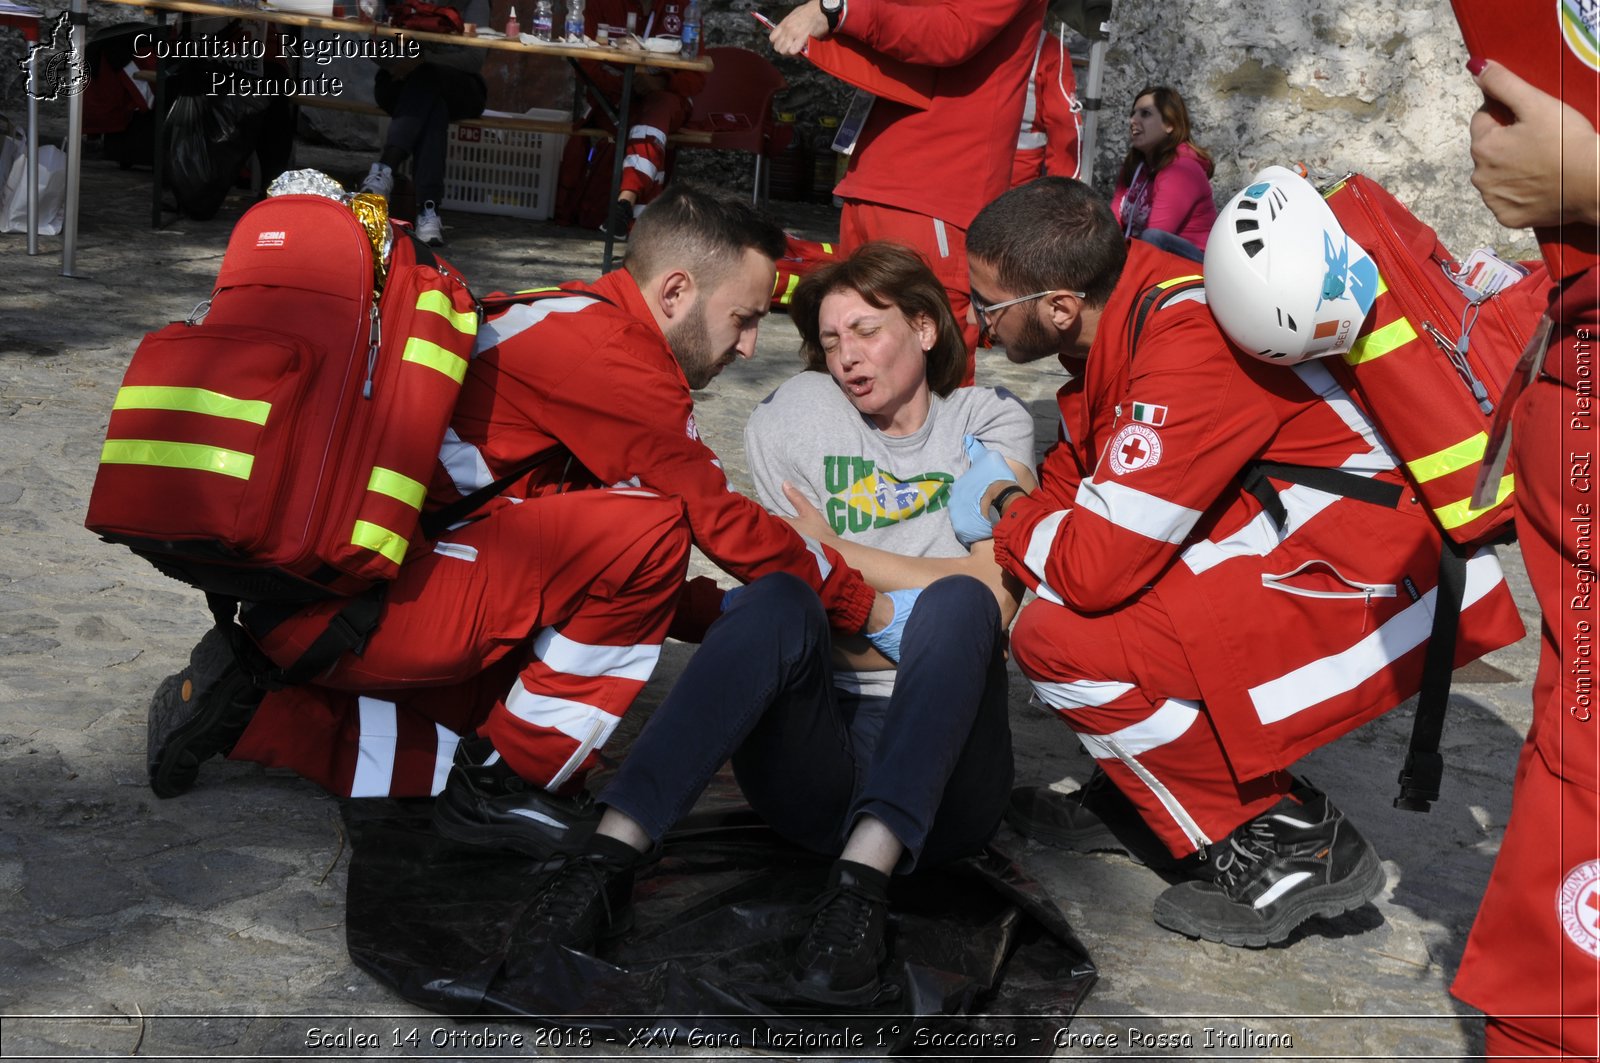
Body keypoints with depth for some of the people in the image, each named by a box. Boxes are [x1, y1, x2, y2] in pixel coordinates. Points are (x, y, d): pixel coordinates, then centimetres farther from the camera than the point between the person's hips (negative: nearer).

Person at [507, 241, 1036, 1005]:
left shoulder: (992, 422, 13)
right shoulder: (803, 409, 14)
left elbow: (994, 596, -3)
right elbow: (792, 585, 7)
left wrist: (833, 549, -3)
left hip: (941, 766, 0)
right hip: (817, 757, 0)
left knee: (960, 601, -30)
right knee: (778, 600, -29)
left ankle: (862, 884, -45)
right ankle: (610, 859, -40)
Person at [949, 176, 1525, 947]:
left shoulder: (1190, 348, -26)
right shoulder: (1120, 313, 2)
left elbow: (1096, 566, -25)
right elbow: (1067, 484, 15)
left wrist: (1003, 510, -6)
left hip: (1381, 590, -9)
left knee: (1060, 641, -19)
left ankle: (1291, 842, -5)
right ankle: (1141, 790, 16)